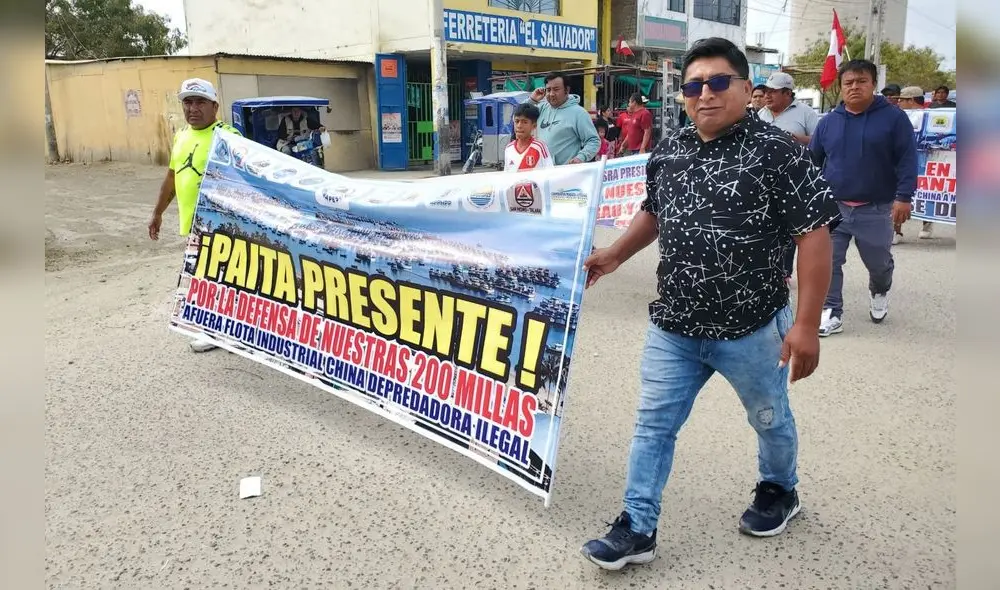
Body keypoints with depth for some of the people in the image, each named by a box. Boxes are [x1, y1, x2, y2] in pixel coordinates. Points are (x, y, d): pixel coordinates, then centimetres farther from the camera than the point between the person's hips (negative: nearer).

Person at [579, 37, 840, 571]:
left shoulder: (776, 151, -15)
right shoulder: (668, 150, 3)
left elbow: (814, 235, -16)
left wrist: (806, 324, -20)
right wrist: (614, 255, 13)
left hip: (751, 330, -4)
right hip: (672, 328, 5)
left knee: (769, 420, 20)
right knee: (653, 425, 8)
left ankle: (779, 491, 48)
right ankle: (636, 530, 21)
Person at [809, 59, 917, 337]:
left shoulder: (894, 117, -3)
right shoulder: (828, 121, 4)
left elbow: (907, 160, -6)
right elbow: (813, 161, 11)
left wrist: (903, 196, -15)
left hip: (876, 210, -1)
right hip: (833, 207, 2)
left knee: (879, 263, 14)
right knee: (827, 262, -4)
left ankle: (879, 293, 45)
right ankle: (832, 313, 6)